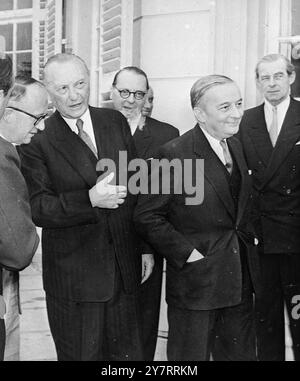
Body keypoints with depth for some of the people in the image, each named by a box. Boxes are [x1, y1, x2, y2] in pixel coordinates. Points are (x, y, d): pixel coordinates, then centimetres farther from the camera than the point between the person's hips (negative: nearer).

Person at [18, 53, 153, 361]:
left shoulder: (116, 122, 5)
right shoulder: (38, 140, -9)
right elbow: (38, 209, -15)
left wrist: (145, 247, 10)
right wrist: (90, 200, -29)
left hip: (125, 267, 4)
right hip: (73, 275, -4)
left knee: (128, 353, 18)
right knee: (80, 355, 12)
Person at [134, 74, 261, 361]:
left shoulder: (237, 146, 7)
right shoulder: (174, 154, -16)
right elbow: (146, 216, -15)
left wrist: (248, 237, 4)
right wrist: (187, 254, -17)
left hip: (240, 280, 6)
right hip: (195, 280, -6)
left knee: (241, 353, 17)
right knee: (191, 354, 9)